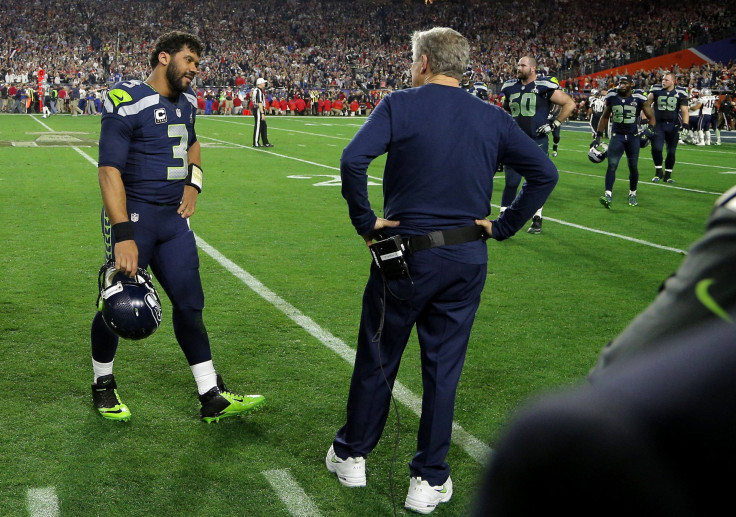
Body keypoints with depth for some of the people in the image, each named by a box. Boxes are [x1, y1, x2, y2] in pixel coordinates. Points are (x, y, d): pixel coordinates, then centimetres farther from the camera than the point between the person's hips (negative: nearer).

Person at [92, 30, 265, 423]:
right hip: (134, 215, -7)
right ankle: (103, 386, 28)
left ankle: (212, 398, 13)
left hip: (174, 218, 7)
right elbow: (110, 171, -20)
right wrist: (123, 235, -27)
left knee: (189, 303, 7)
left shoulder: (186, 101, 10)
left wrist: (193, 181, 11)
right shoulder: (128, 102, -16)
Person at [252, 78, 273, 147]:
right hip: (258, 110, -11)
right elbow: (260, 103, -22)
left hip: (258, 110, 11)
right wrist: (262, 113, -24)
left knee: (264, 127, 13)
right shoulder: (259, 91, -17)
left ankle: (266, 143, 17)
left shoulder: (256, 90, 15)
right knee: (258, 126, -4)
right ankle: (256, 143, 2)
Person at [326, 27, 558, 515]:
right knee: (443, 368, 11)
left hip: (405, 255, -3)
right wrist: (503, 226, 4)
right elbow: (545, 173, 3)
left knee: (377, 360, 14)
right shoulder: (493, 117, 4)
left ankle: (351, 455, 31)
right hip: (468, 260, 3)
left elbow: (353, 159, -23)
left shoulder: (401, 105, -8)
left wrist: (366, 221, -12)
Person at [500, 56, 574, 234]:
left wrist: (554, 124, -7)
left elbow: (570, 103, -4)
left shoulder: (544, 87, -7)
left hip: (537, 142, -3)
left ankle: (537, 219, 20)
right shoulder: (510, 88, 8)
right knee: (511, 182, 2)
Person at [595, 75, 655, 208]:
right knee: (612, 165, -13)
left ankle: (632, 195, 23)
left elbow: (651, 117, -3)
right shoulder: (612, 96, -2)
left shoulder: (639, 98, -9)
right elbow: (605, 117, 12)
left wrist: (650, 129, -24)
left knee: (633, 167, 6)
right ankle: (608, 195, -16)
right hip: (617, 136, 1)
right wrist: (598, 136, 10)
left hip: (633, 137, -1)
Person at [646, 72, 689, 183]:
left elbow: (685, 111, -3)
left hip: (673, 126, 1)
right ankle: (658, 172, 5)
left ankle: (668, 175, 20)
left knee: (671, 152, 6)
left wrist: (685, 125, -16)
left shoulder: (680, 94, -1)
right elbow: (647, 104, 5)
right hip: (658, 124, -1)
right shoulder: (656, 91, 0)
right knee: (656, 148, -14)